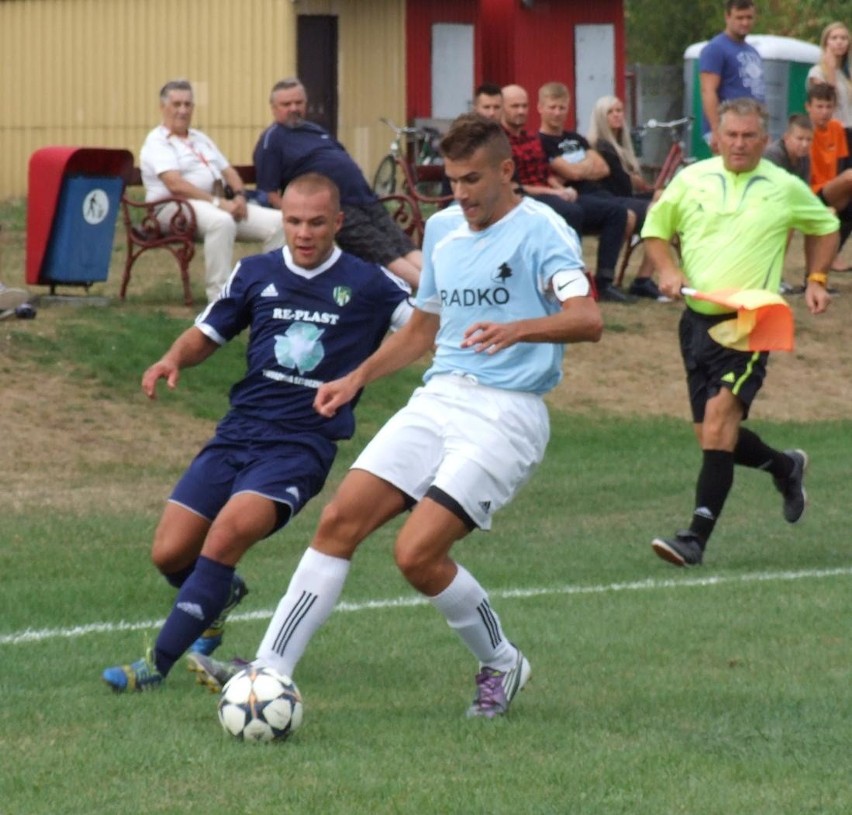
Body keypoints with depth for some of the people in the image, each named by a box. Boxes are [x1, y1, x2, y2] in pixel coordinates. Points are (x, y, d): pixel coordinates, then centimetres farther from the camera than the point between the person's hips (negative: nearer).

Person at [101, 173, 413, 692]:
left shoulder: (368, 285, 0)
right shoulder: (256, 274, 10)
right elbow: (208, 334, 19)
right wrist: (175, 359, -2)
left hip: (303, 444, -4)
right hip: (239, 431, 4)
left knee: (227, 535, -28)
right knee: (170, 554, -5)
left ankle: (158, 664, -21)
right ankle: (221, 595, 32)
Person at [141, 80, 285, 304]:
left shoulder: (201, 139, 25)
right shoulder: (157, 142, -3)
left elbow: (229, 171, 23)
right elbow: (175, 185, -16)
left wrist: (239, 196, -1)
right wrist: (218, 203, -20)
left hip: (217, 205, 8)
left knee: (278, 222, -9)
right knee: (221, 222, -41)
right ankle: (218, 297, -39)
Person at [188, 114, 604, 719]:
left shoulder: (540, 231, -8)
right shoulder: (443, 230, 16)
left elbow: (587, 321, -23)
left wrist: (518, 329, -39)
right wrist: (358, 379, 21)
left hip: (505, 414, -7)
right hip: (439, 397, 7)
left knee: (417, 553, -17)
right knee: (340, 520, -8)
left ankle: (501, 665, 8)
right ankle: (270, 671, -8)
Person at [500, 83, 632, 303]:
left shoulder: (532, 138, 23)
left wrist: (562, 189, 1)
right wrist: (552, 192, -16)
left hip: (551, 196, 10)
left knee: (615, 211, -1)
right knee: (571, 211, -40)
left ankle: (604, 281, -8)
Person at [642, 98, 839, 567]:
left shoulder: (786, 189, 2)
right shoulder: (691, 180, 5)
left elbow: (825, 226, 20)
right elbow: (655, 228, 15)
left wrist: (816, 280, 9)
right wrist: (668, 269, -4)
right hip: (697, 318, 4)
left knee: (720, 414, -22)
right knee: (711, 436, 8)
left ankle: (697, 536, -25)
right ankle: (785, 467, 39)